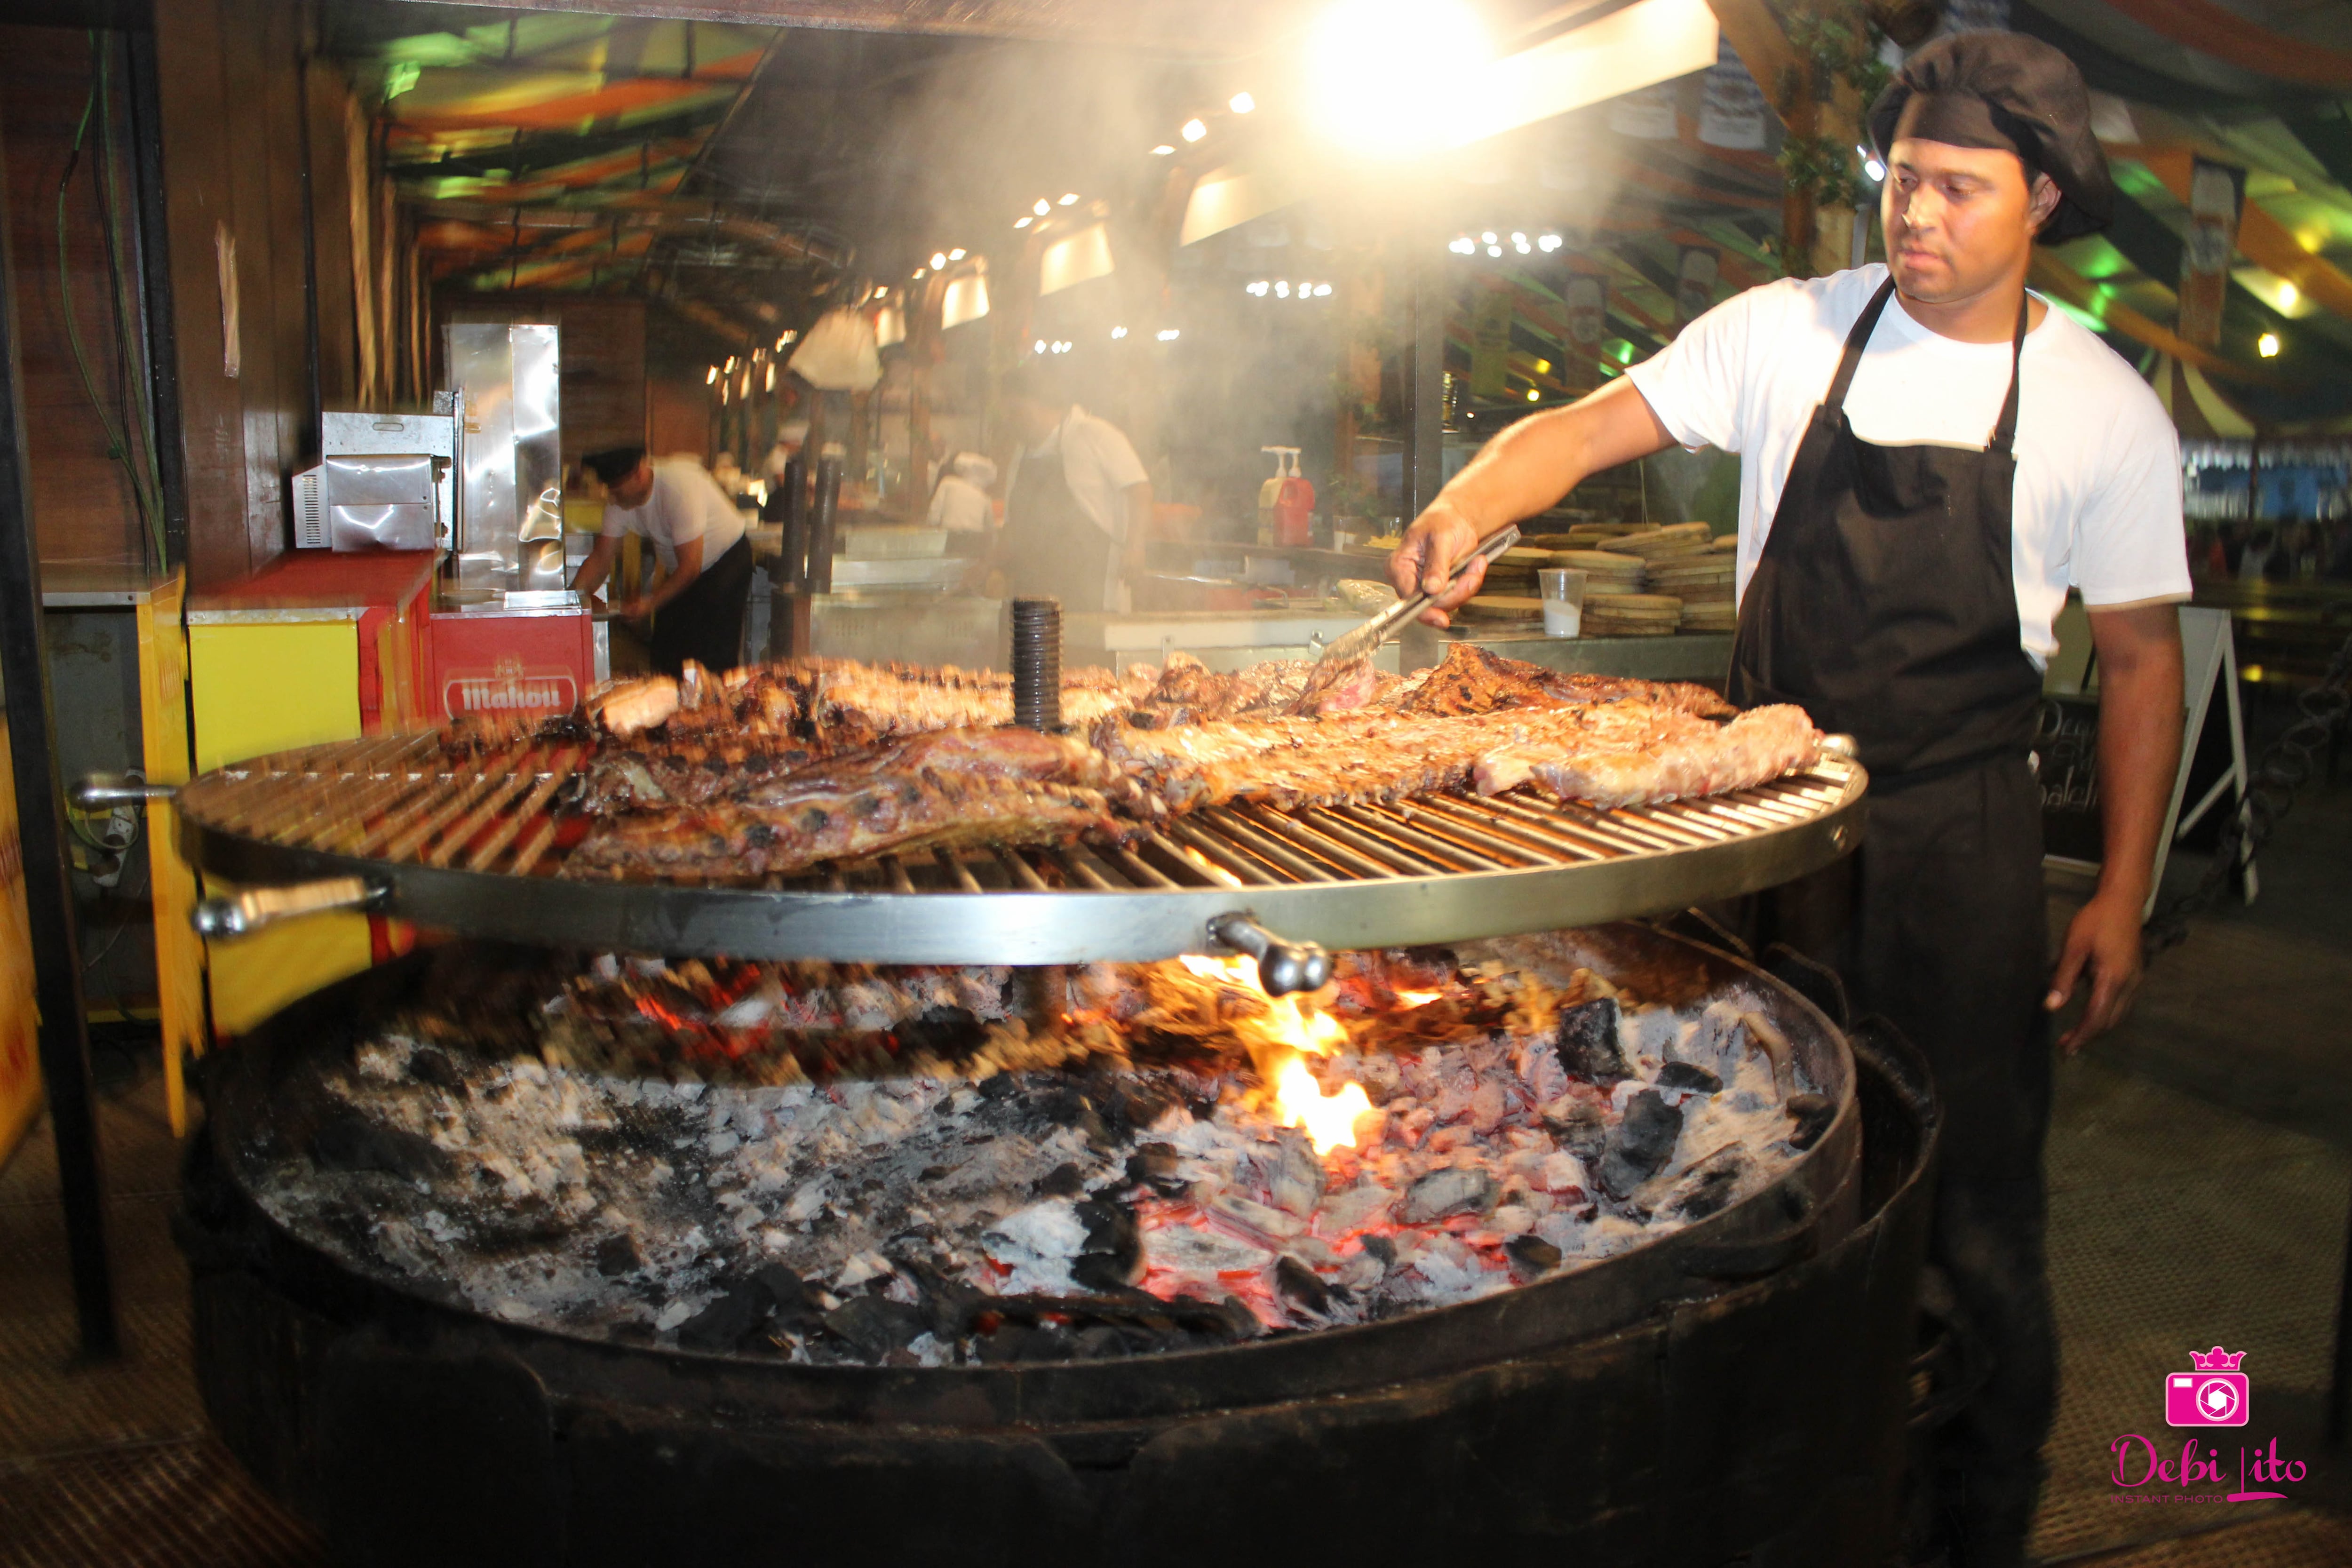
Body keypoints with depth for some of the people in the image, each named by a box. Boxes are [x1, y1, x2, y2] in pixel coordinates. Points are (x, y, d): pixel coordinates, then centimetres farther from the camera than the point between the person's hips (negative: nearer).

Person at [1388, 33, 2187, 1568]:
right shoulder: (1786, 333, -1)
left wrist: (2122, 893, -1)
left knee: (1972, 1204, 3)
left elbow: (2140, 660, 3)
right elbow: (1585, 429, -4)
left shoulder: (2105, 413, -2)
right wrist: (1470, 505, -25)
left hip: (1959, 833, -1)